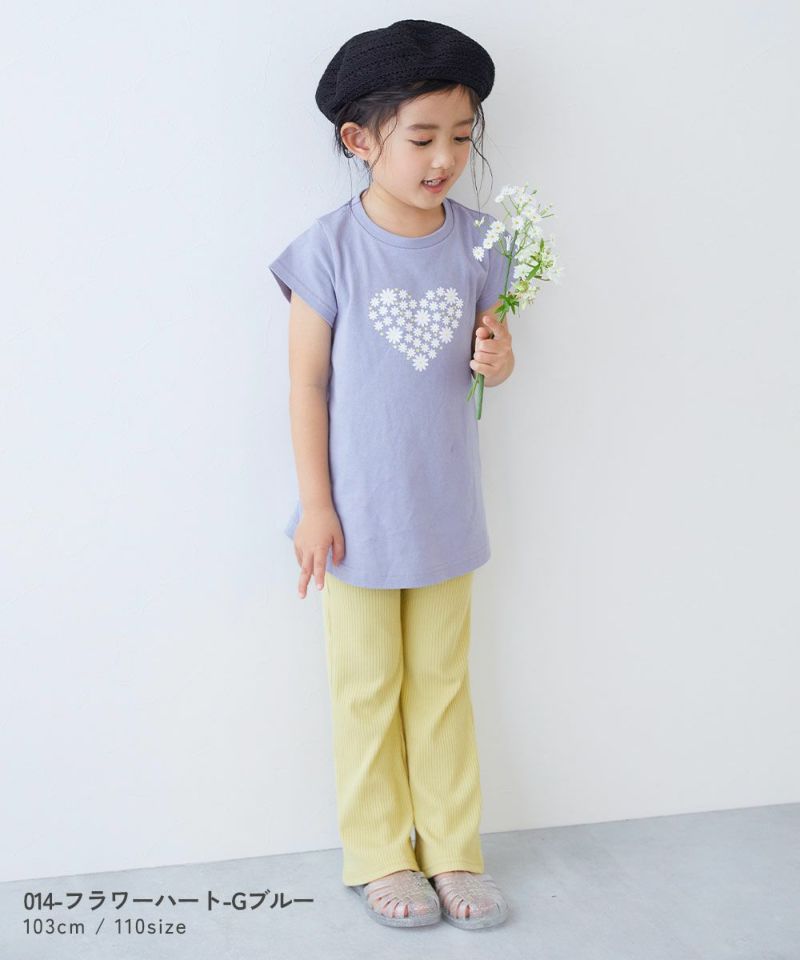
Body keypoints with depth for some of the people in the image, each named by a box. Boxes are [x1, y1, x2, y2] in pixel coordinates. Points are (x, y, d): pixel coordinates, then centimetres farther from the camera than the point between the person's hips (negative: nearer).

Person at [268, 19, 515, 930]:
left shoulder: (474, 240, -2)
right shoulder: (331, 248, -13)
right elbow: (307, 383, -9)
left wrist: (499, 359, -15)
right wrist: (316, 506, -10)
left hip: (443, 508, 4)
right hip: (358, 514, -3)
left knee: (443, 684, 16)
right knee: (368, 689, 12)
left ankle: (452, 850, 31)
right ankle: (379, 856, 30)